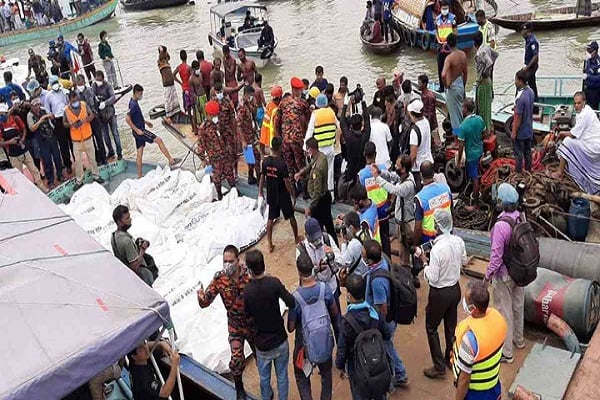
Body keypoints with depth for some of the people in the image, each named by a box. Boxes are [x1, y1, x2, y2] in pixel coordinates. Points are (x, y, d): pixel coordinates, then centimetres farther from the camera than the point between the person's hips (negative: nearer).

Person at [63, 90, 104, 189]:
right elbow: (64, 123, 2)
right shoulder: (66, 110, -10)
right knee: (78, 161, 6)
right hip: (76, 140, -1)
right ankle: (79, 180, 18)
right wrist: (71, 125, -19)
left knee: (92, 158, 13)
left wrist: (85, 121, -18)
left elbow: (92, 115, 1)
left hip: (87, 137, 1)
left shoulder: (84, 105, -9)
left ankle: (95, 175, 30)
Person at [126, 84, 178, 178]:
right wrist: (136, 130, -22)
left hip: (139, 132, 10)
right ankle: (171, 161, -3)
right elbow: (127, 118, -25)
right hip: (139, 130, -10)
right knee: (159, 140, -6)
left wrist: (145, 122, 23)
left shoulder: (134, 102, 13)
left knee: (139, 154, 10)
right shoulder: (134, 104, -18)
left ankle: (139, 176, 15)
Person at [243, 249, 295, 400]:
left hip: (262, 344, 0)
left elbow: (248, 314, -2)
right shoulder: (274, 283, -20)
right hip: (280, 340, 0)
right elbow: (292, 303, -19)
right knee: (282, 376, 19)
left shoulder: (247, 291, -18)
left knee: (264, 377, 22)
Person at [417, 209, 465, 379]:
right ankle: (451, 358, 41)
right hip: (455, 289, 7)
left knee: (431, 328, 12)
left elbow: (432, 278, -24)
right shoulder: (459, 241, -10)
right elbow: (464, 260, 10)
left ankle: (439, 367, 16)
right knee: (451, 326, 23)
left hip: (440, 293, -7)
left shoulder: (437, 249, -31)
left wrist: (424, 261, -12)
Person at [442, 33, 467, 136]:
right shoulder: (463, 54, -2)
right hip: (460, 85, 7)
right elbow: (465, 72, 9)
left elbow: (443, 75, -38)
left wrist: (446, 85, -20)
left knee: (454, 113, 3)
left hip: (452, 87, -7)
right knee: (460, 110, 21)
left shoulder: (449, 58, -24)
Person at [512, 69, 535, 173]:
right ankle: (528, 171, 32)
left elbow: (518, 117, -23)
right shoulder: (531, 92, -2)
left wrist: (514, 132, -15)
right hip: (529, 130, 8)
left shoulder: (521, 97, -29)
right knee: (528, 153, 20)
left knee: (519, 154, 8)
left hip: (521, 132, -8)